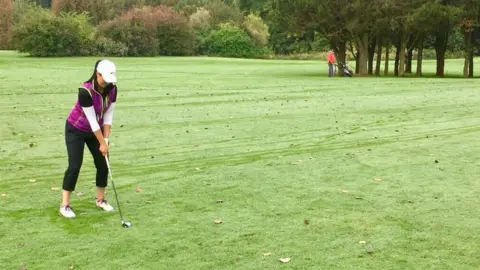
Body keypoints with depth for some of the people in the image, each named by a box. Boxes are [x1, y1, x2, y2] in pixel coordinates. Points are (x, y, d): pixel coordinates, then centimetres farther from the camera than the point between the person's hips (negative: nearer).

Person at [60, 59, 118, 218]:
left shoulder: (112, 89, -13)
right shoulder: (85, 91, -32)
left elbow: (108, 115, -8)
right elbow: (92, 120, -27)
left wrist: (106, 139, -12)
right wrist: (102, 143, -22)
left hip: (96, 130, 6)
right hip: (76, 130, -6)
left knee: (103, 164, 5)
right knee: (75, 165, -11)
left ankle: (100, 200, 21)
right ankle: (64, 205, -2)